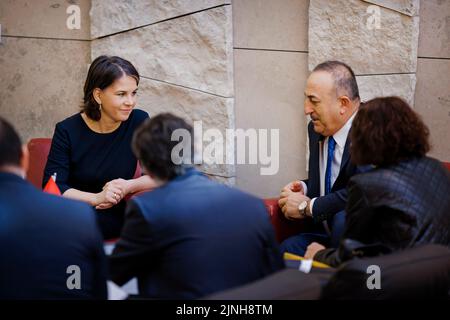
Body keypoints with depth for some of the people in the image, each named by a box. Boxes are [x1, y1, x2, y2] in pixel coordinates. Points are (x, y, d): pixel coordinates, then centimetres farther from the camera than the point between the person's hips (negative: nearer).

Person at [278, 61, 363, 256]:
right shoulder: (316, 129, 9)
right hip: (324, 234, 5)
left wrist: (307, 206, -14)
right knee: (285, 250, -23)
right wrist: (304, 188, 0)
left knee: (344, 218, -35)